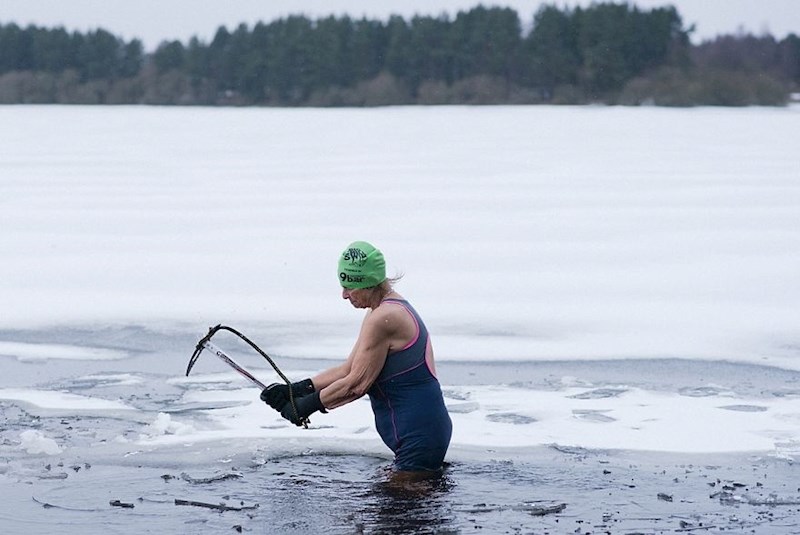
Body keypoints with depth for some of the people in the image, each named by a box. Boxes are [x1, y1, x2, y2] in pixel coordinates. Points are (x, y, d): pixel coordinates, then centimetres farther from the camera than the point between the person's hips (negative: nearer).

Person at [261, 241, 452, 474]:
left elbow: (356, 384, -16)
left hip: (418, 435, -11)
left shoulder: (382, 319, -18)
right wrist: (296, 390, 10)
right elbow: (348, 370, 17)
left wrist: (307, 405, -6)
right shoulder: (393, 310, 16)